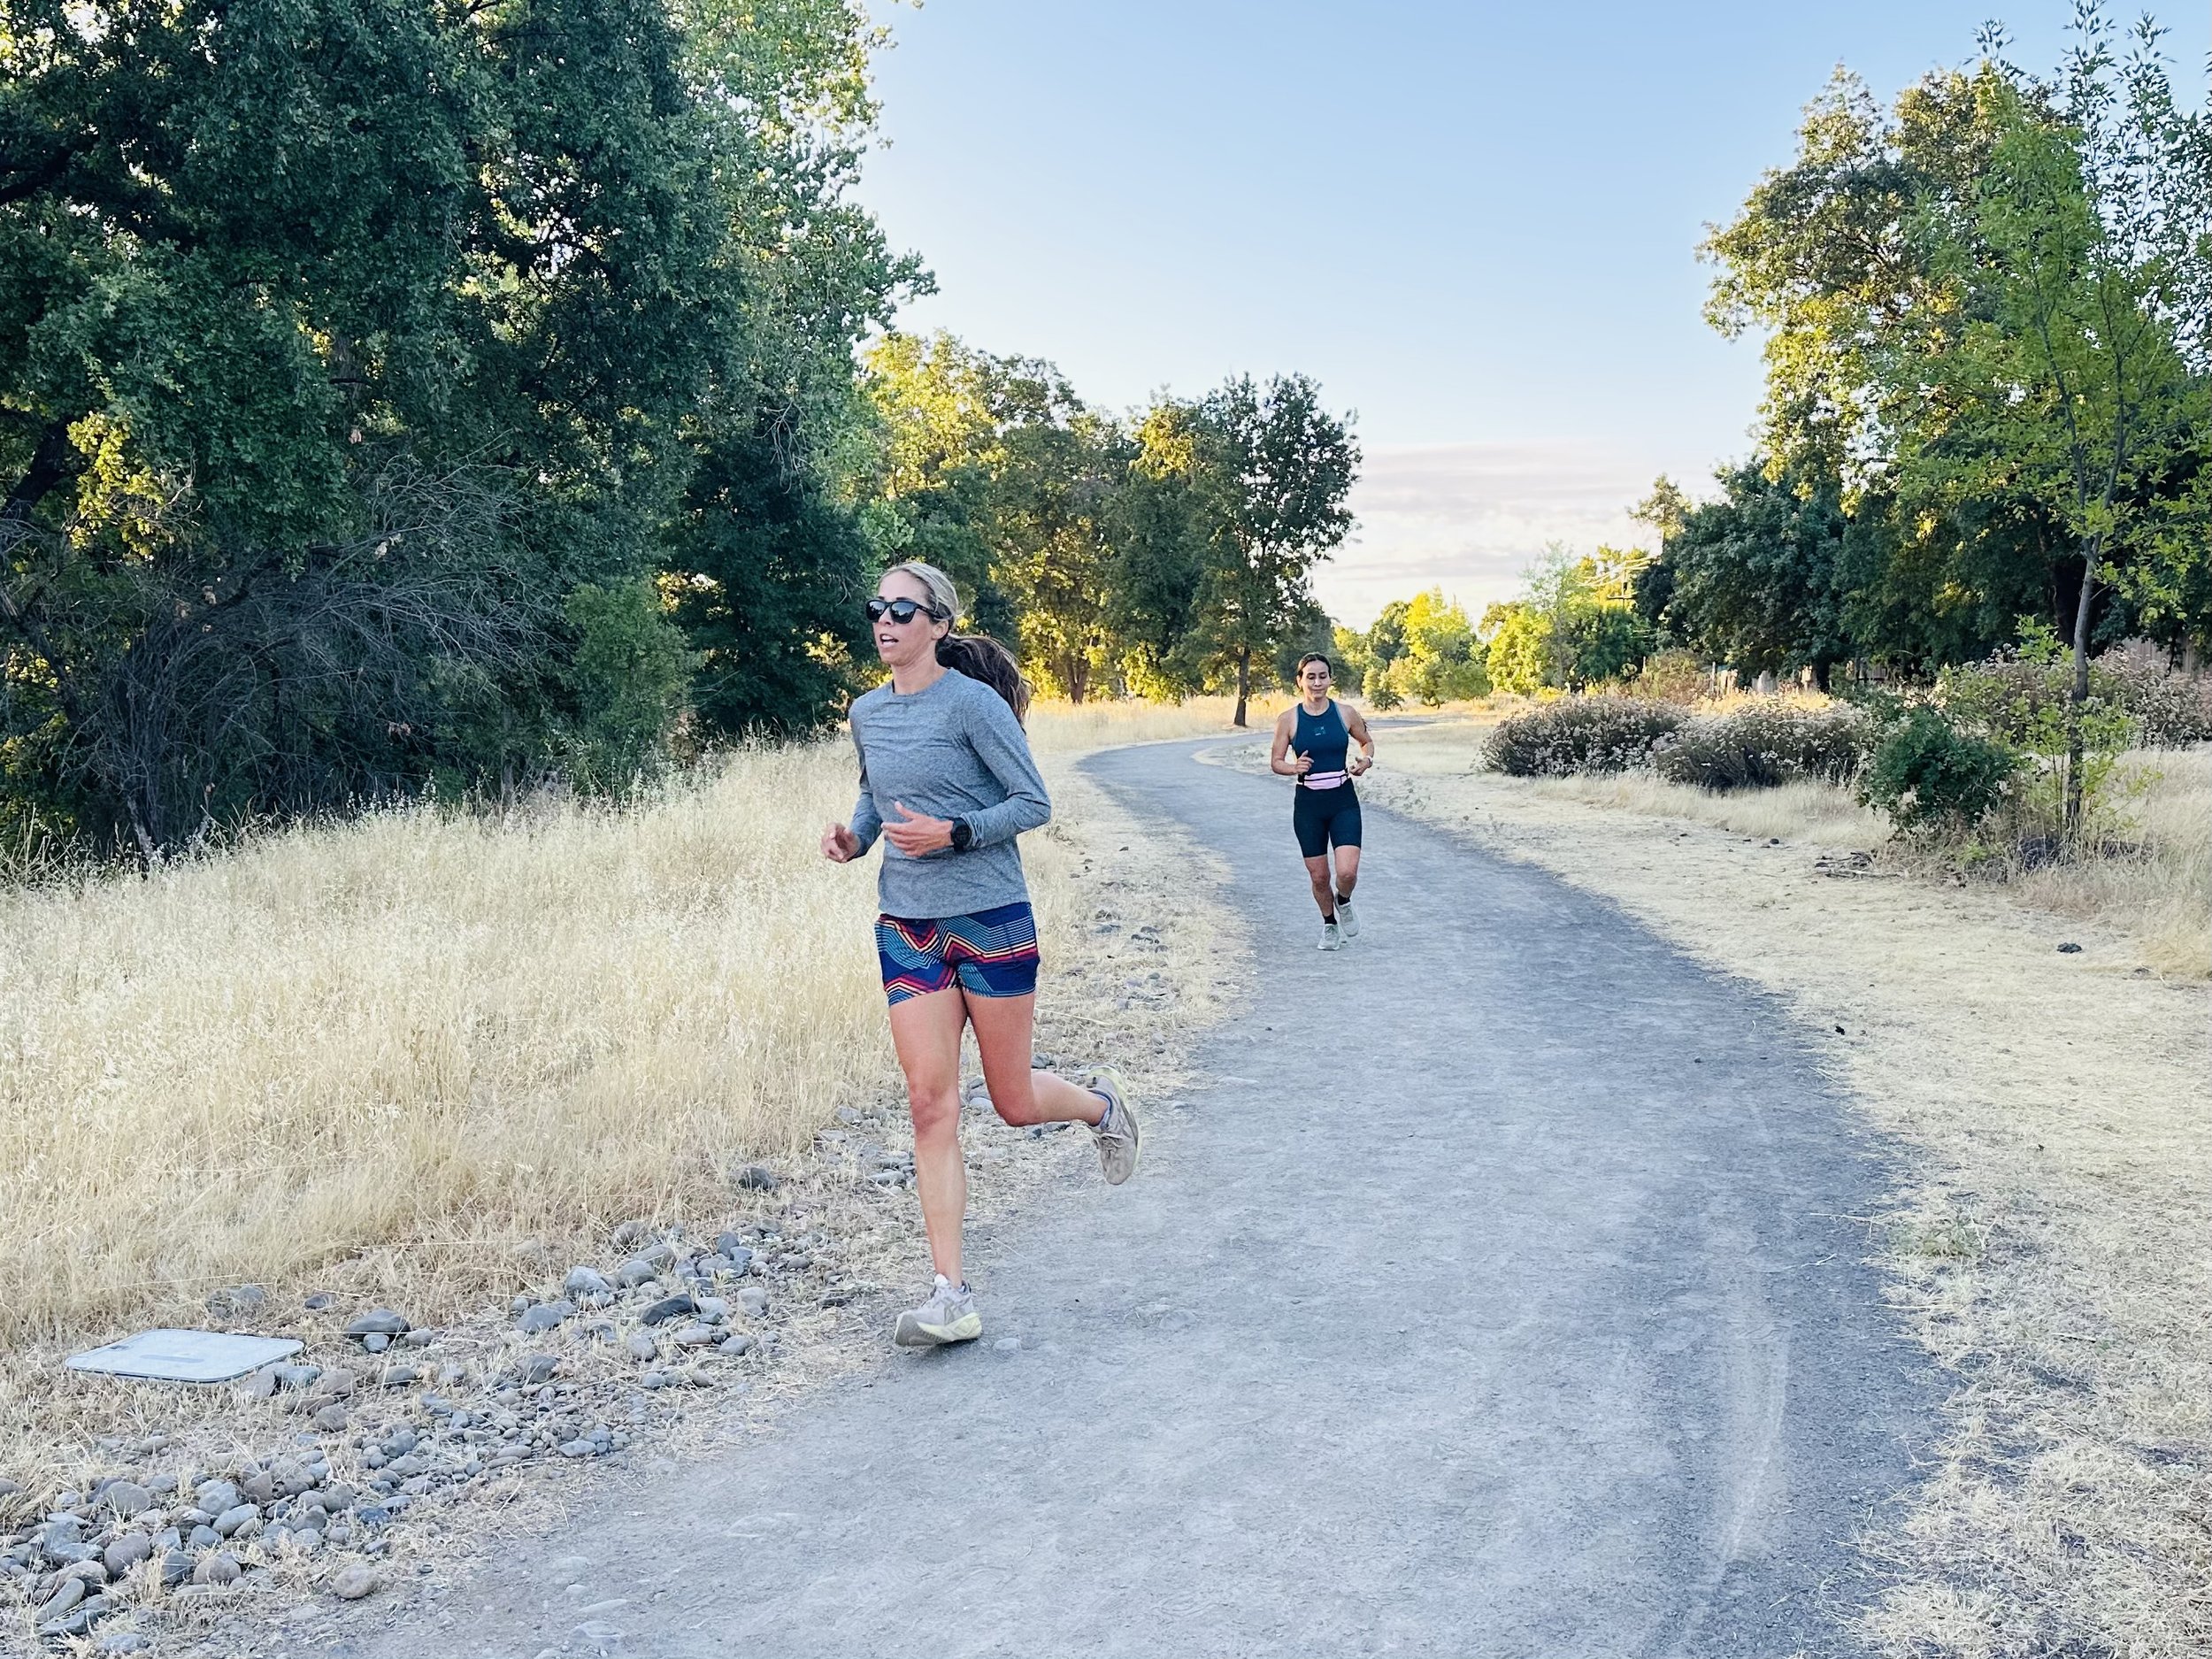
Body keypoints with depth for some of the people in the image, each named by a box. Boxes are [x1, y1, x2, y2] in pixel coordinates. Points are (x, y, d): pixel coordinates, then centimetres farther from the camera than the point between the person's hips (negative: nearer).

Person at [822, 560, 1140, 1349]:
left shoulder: (972, 703, -11)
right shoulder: (867, 712, 7)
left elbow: (1034, 803, -9)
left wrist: (951, 833, -21)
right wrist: (853, 835, 3)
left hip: (990, 921, -5)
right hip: (907, 928, 5)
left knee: (1014, 1103, 6)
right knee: (931, 1104, -4)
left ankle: (1101, 1102, 42)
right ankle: (951, 1298, -1)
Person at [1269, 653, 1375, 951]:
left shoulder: (1345, 713, -1)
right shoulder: (1288, 719, -3)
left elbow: (1367, 741, 16)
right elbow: (1276, 761, 2)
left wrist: (1366, 760, -6)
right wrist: (1294, 768, -19)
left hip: (1343, 801, 0)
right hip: (1308, 803, 0)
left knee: (1347, 872, -15)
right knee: (1319, 876, 6)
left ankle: (1343, 902, 21)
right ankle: (1329, 924, 33)